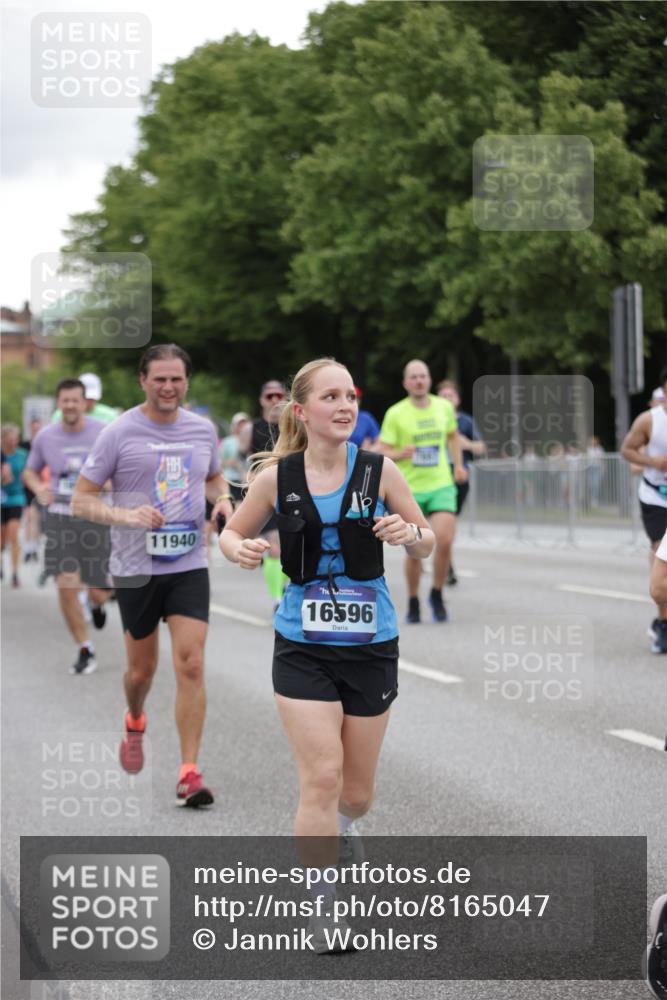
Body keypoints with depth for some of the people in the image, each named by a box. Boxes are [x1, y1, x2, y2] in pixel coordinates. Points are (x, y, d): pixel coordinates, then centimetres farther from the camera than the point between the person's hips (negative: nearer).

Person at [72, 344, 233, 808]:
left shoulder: (203, 429, 6)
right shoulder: (119, 433, -7)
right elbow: (82, 498, -5)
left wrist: (222, 499, 2)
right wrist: (125, 515, -23)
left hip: (190, 564, 2)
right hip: (136, 567, -2)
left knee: (191, 666, -11)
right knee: (142, 669, 11)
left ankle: (190, 773, -8)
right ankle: (135, 724, 46)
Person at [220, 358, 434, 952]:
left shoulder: (379, 471, -6)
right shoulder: (276, 476, -5)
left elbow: (426, 544, 4)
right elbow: (233, 531, 9)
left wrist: (410, 534, -19)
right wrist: (241, 550, -14)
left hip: (371, 644, 1)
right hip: (303, 646, -1)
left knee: (356, 791, 11)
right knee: (321, 777, -10)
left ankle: (341, 827, 48)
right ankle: (321, 909, 3)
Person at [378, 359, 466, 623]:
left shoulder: (444, 407, 4)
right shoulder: (395, 414, -6)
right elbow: (382, 452, -5)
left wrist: (458, 465, 17)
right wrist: (401, 453, -24)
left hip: (441, 485, 2)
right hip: (409, 490, -2)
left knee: (445, 541, -14)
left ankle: (437, 595, 9)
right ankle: (413, 601, 20)